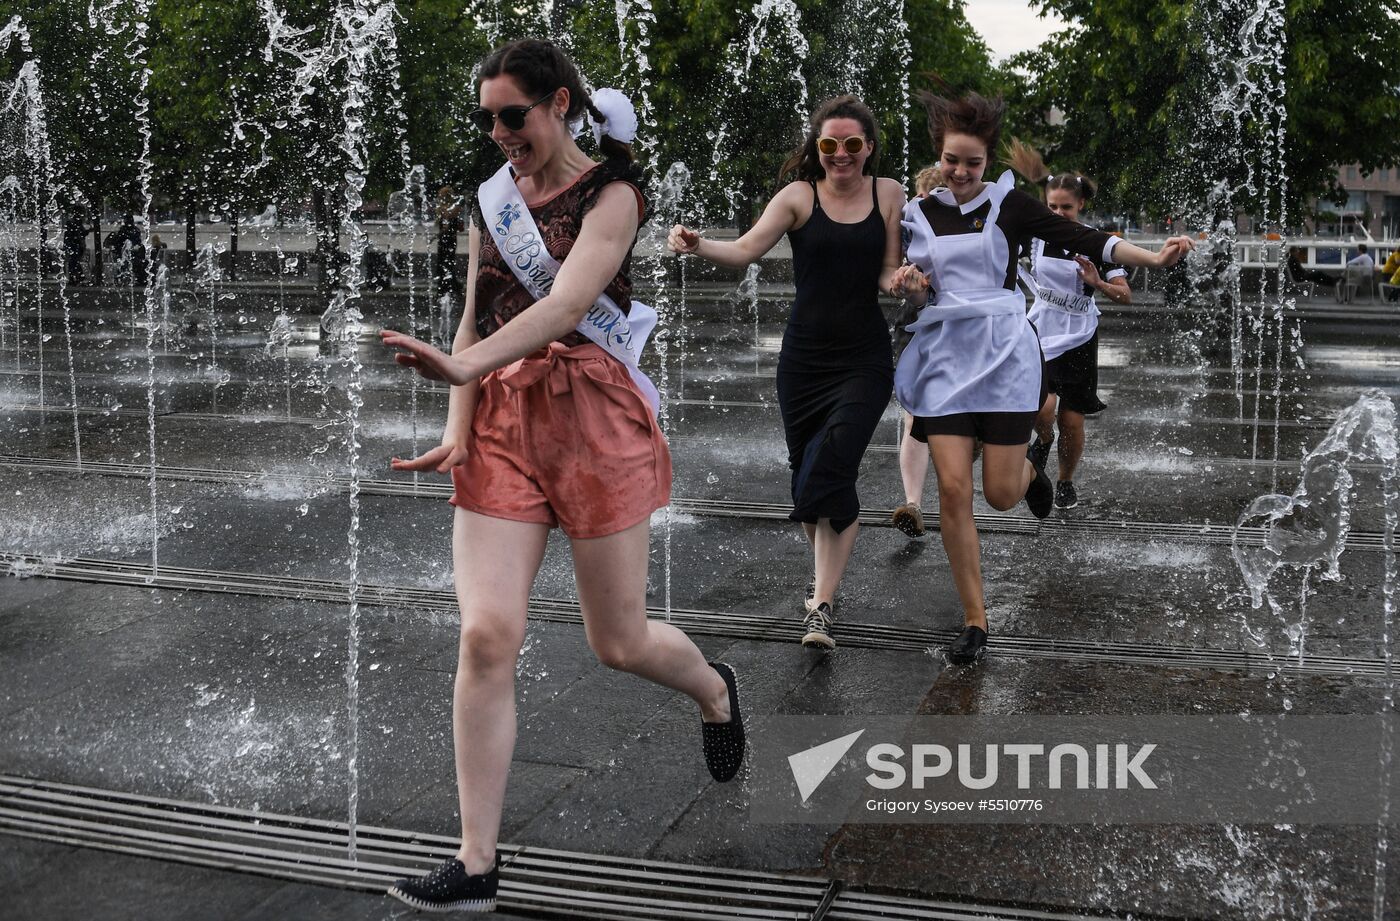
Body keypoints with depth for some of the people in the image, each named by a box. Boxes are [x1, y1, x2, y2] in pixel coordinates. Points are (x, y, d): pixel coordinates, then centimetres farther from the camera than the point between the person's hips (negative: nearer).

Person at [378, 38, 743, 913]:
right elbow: (476, 320, 12)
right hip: (502, 421, 4)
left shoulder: (611, 191, -4)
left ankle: (715, 688, 43)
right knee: (486, 634, -9)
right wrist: (458, 427, -4)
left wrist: (464, 366, -36)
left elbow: (566, 303, -21)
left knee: (619, 642, 6)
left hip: (594, 419, -4)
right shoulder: (493, 200, 13)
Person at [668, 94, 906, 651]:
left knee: (832, 468, -16)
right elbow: (745, 251, -13)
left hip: (865, 359, -1)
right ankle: (825, 570, 35)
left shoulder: (888, 194, 4)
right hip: (804, 358, 1)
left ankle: (821, 606, -11)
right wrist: (697, 246, -32)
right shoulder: (799, 196, -1)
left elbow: (888, 274, 7)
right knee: (806, 472, 8)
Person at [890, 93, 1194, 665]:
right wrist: (907, 282, -7)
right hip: (945, 354, 2)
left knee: (1000, 495, -3)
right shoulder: (918, 213, 9)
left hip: (1004, 351, -2)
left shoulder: (1009, 204, 1)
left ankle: (1028, 471, 37)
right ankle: (975, 621, 4)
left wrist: (1154, 258, -16)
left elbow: (1083, 240, -5)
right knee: (953, 490, -7)